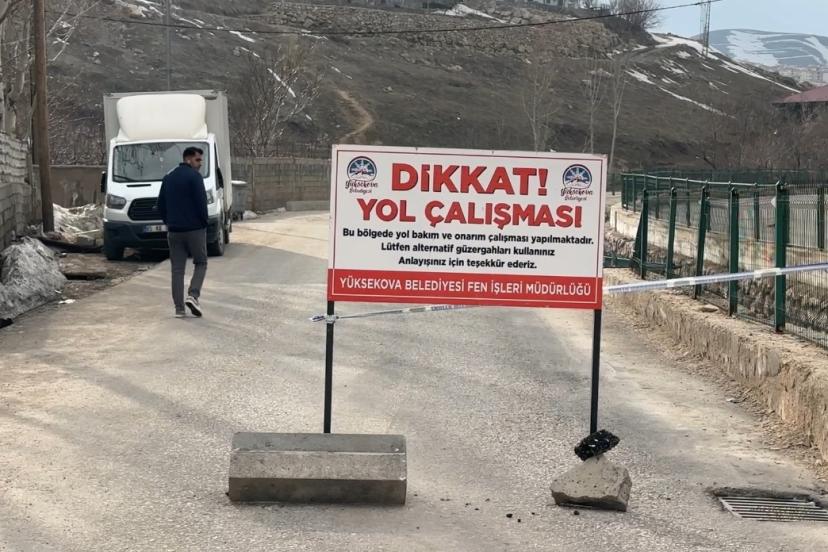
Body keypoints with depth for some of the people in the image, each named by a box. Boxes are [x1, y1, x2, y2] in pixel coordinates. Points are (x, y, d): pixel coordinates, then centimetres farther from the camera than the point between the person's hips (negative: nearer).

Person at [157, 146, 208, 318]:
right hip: (194, 229, -5)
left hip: (174, 231, 5)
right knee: (201, 263, 9)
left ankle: (179, 308, 3)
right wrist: (204, 223, -1)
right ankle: (193, 295, -11)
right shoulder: (194, 176, -9)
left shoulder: (168, 177, 13)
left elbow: (161, 205, 14)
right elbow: (201, 202, -14)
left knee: (177, 269, 6)